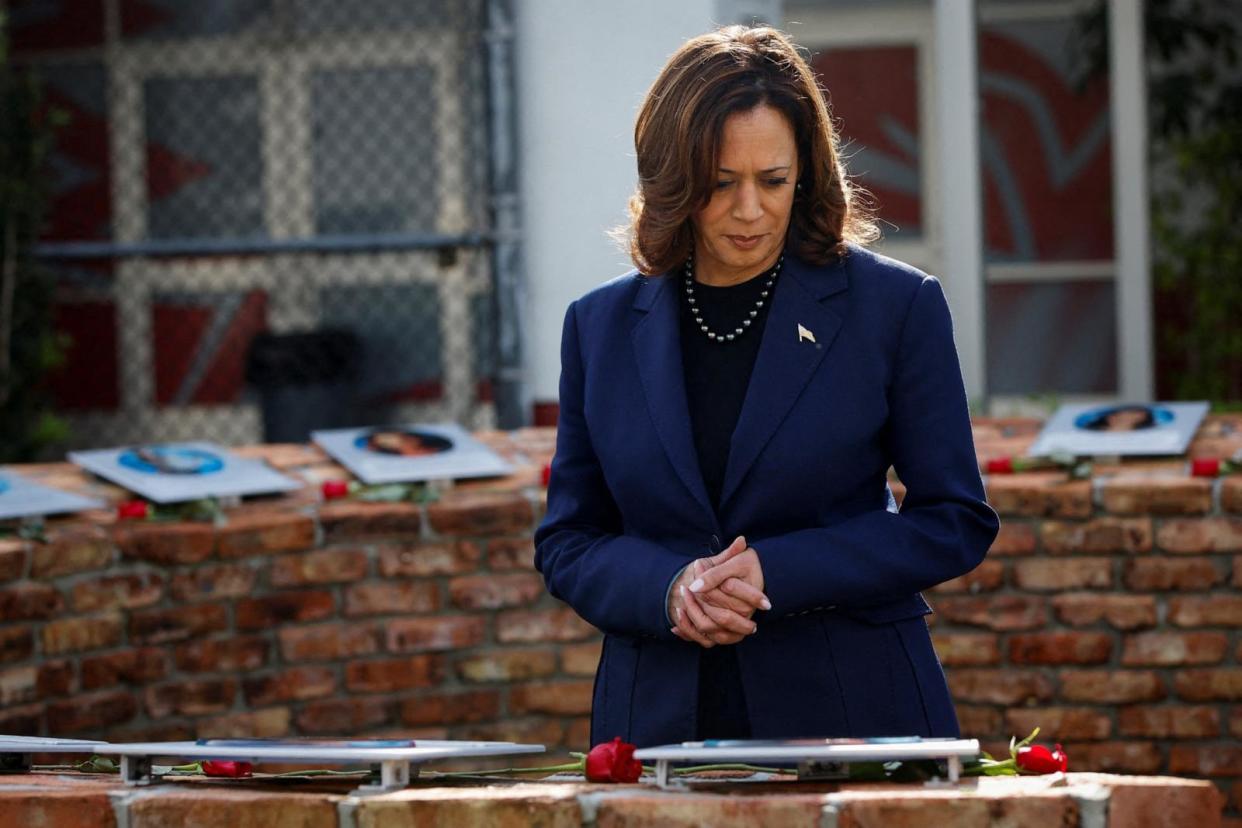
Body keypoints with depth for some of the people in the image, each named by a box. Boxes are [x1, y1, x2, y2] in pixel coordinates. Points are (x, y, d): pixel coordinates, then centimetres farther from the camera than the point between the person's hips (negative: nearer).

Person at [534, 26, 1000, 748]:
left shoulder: (894, 306, 1)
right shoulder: (602, 327, 8)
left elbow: (957, 522, 0)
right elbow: (566, 544, 11)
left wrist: (776, 572, -13)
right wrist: (668, 589, -12)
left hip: (852, 711, -2)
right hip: (661, 717, 2)